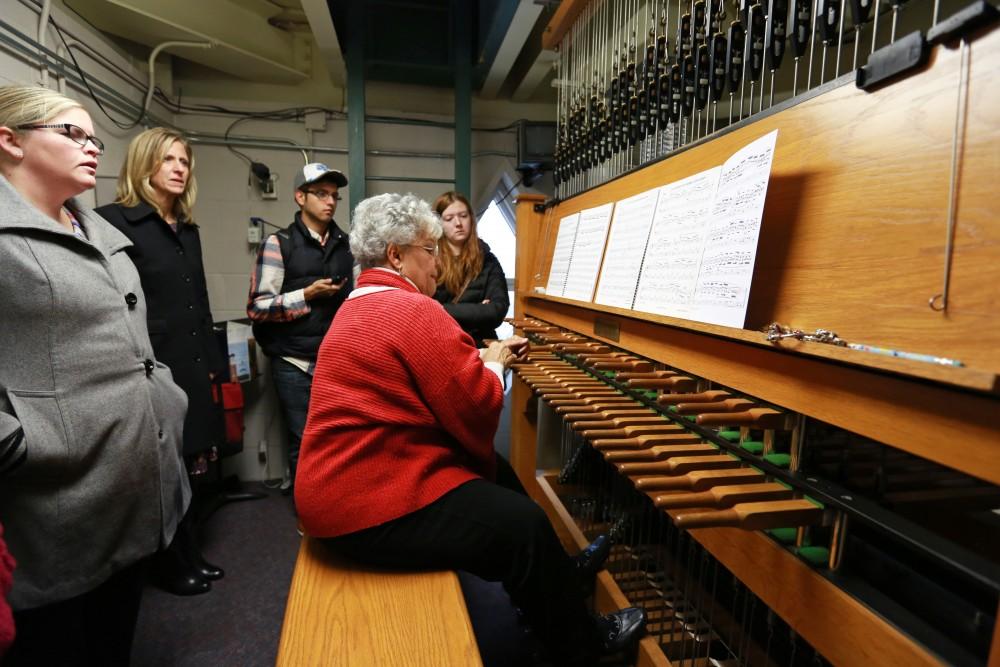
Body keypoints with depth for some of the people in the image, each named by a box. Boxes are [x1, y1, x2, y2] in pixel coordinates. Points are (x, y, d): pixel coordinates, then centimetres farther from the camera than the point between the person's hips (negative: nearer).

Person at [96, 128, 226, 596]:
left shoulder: (187, 228, 15)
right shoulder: (115, 221, -9)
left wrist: (213, 362, 17)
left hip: (193, 367, 7)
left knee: (190, 466, 16)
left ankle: (189, 556, 32)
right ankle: (173, 567, 25)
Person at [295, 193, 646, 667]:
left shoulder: (361, 306, 14)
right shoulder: (413, 311, -21)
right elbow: (477, 413, -21)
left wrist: (483, 357, 10)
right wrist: (493, 365, -2)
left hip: (350, 478, 11)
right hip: (370, 509, -11)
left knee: (494, 471, 18)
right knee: (525, 526, -7)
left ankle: (557, 575, 33)